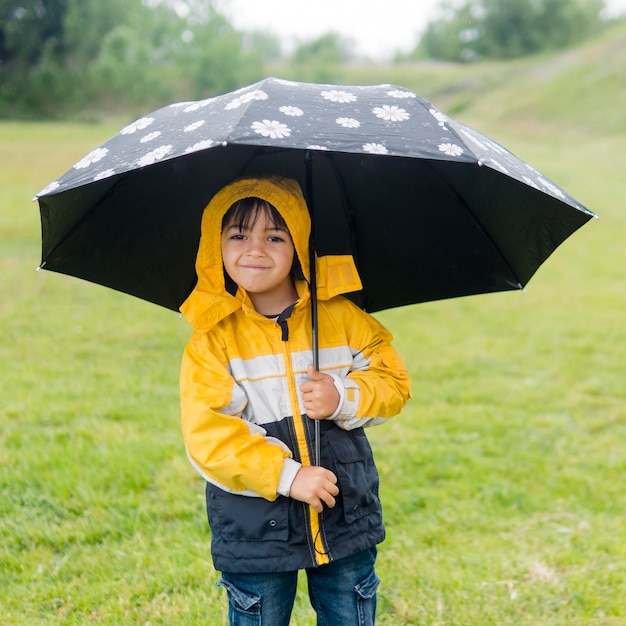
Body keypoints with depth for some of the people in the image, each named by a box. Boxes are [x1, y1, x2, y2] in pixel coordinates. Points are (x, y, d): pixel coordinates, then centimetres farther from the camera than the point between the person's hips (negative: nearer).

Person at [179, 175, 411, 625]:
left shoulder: (342, 317, -1)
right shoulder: (212, 339, -8)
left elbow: (394, 383, 3)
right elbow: (206, 435, -15)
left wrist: (345, 397, -18)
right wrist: (287, 475, -23)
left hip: (346, 518, 2)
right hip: (254, 531, -2)